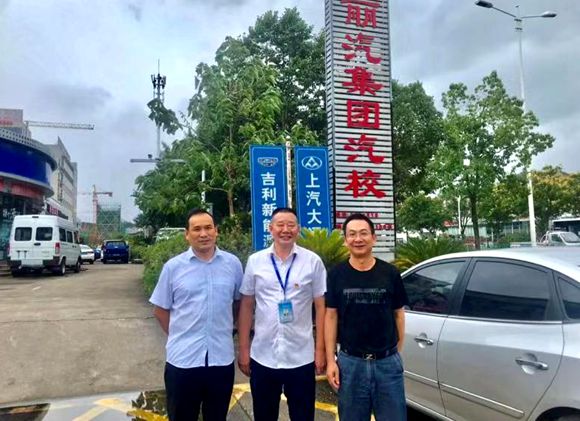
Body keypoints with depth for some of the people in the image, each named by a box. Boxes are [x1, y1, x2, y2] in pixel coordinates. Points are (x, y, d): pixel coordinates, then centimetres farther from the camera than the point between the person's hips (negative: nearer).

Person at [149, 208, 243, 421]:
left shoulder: (233, 263, 0)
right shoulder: (173, 266, -4)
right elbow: (160, 310, 4)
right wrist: (179, 335, 4)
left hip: (222, 357, 1)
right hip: (183, 359, -1)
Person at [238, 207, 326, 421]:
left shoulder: (313, 261, -4)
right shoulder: (255, 261, 0)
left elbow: (321, 307, 0)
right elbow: (246, 307, 4)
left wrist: (320, 350, -2)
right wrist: (243, 350, 3)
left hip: (301, 358, -1)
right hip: (262, 357, 2)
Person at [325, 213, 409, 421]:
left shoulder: (390, 273, 0)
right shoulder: (337, 274, -1)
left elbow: (398, 314, 7)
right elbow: (331, 316, 1)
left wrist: (398, 353, 3)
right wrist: (330, 360, -2)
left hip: (388, 362, 0)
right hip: (350, 362, 0)